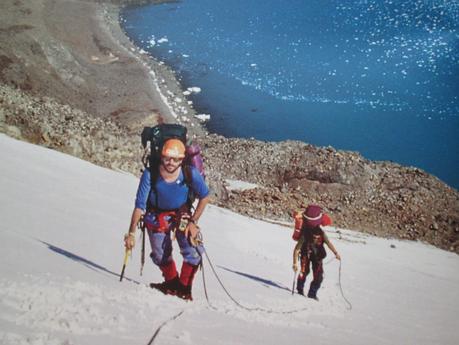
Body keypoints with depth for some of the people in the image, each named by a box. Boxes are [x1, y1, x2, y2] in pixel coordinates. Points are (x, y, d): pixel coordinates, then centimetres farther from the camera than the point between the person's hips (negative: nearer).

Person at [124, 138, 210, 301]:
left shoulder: (191, 174, -28)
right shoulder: (150, 175, -31)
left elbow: (204, 196, -11)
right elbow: (140, 205, -24)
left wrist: (193, 221, -12)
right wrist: (131, 233, -23)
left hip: (182, 214, 0)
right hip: (157, 216, 0)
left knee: (193, 253, -12)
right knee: (161, 256, 4)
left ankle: (184, 287, 12)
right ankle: (172, 282, 34)